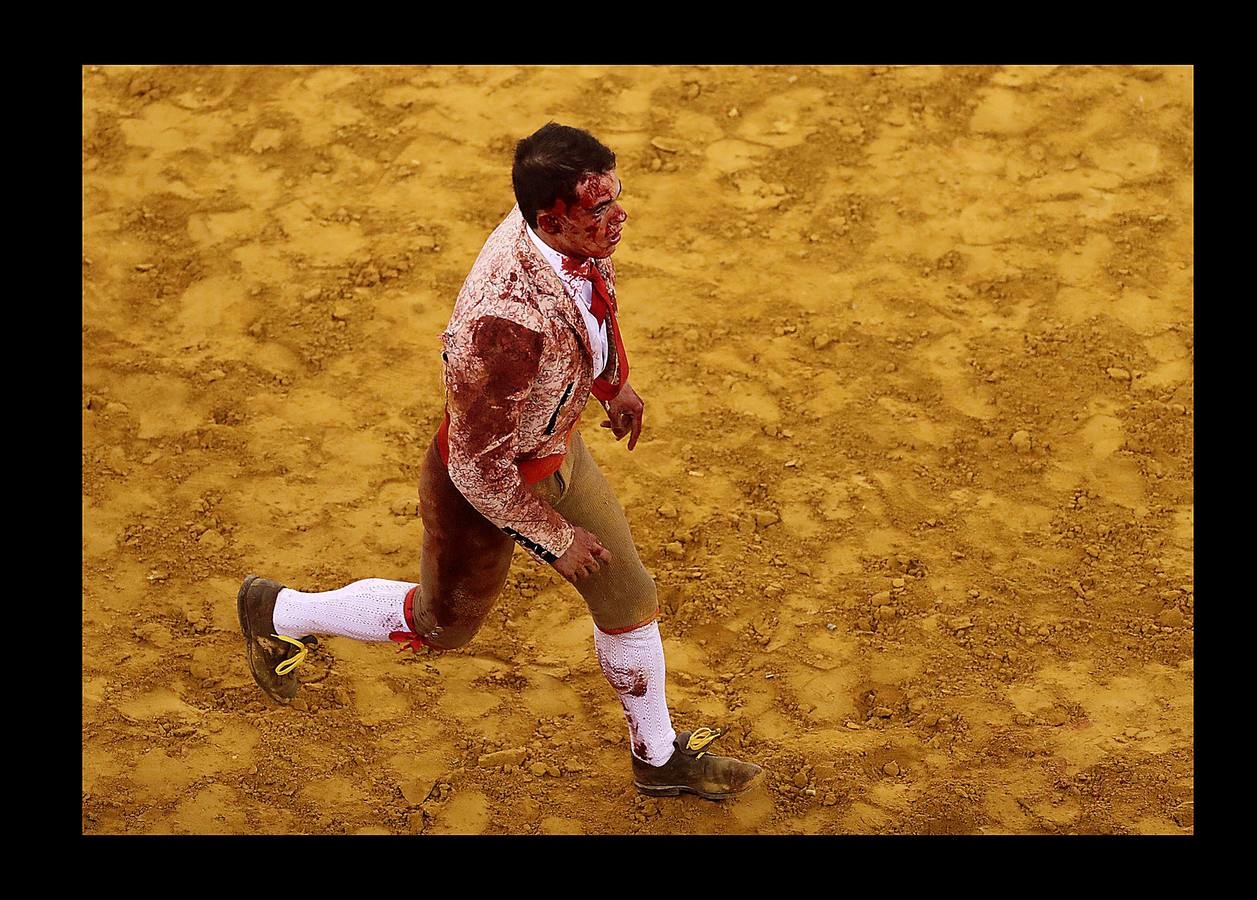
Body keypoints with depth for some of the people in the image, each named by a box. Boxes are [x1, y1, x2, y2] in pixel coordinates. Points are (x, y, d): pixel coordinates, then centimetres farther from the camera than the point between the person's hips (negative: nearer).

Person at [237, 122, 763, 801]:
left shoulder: (571, 234, -20)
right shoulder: (508, 322, -44)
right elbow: (478, 468, -33)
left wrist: (614, 382, 21)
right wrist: (556, 536, -19)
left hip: (556, 447, 7)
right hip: (481, 489, -7)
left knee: (627, 597, 17)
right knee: (442, 624, 21)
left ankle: (659, 757, 42)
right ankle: (281, 613, 46)